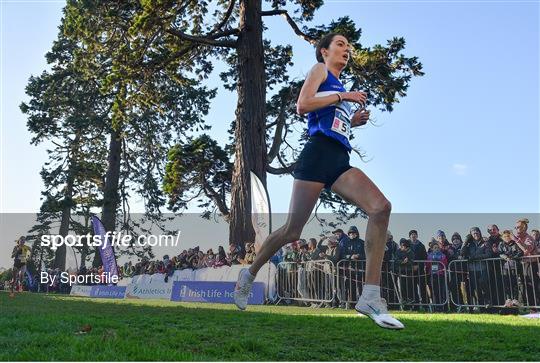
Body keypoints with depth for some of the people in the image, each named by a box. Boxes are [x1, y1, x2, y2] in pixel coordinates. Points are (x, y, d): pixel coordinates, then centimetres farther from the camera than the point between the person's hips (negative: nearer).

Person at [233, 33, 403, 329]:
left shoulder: (339, 88, 31)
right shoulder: (320, 70, 10)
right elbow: (302, 106, -7)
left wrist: (353, 122, 17)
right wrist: (342, 97, -4)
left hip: (340, 161, 7)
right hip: (318, 154, -7)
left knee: (381, 207, -18)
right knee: (292, 230, -5)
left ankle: (370, 297, -21)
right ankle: (249, 274, 20)